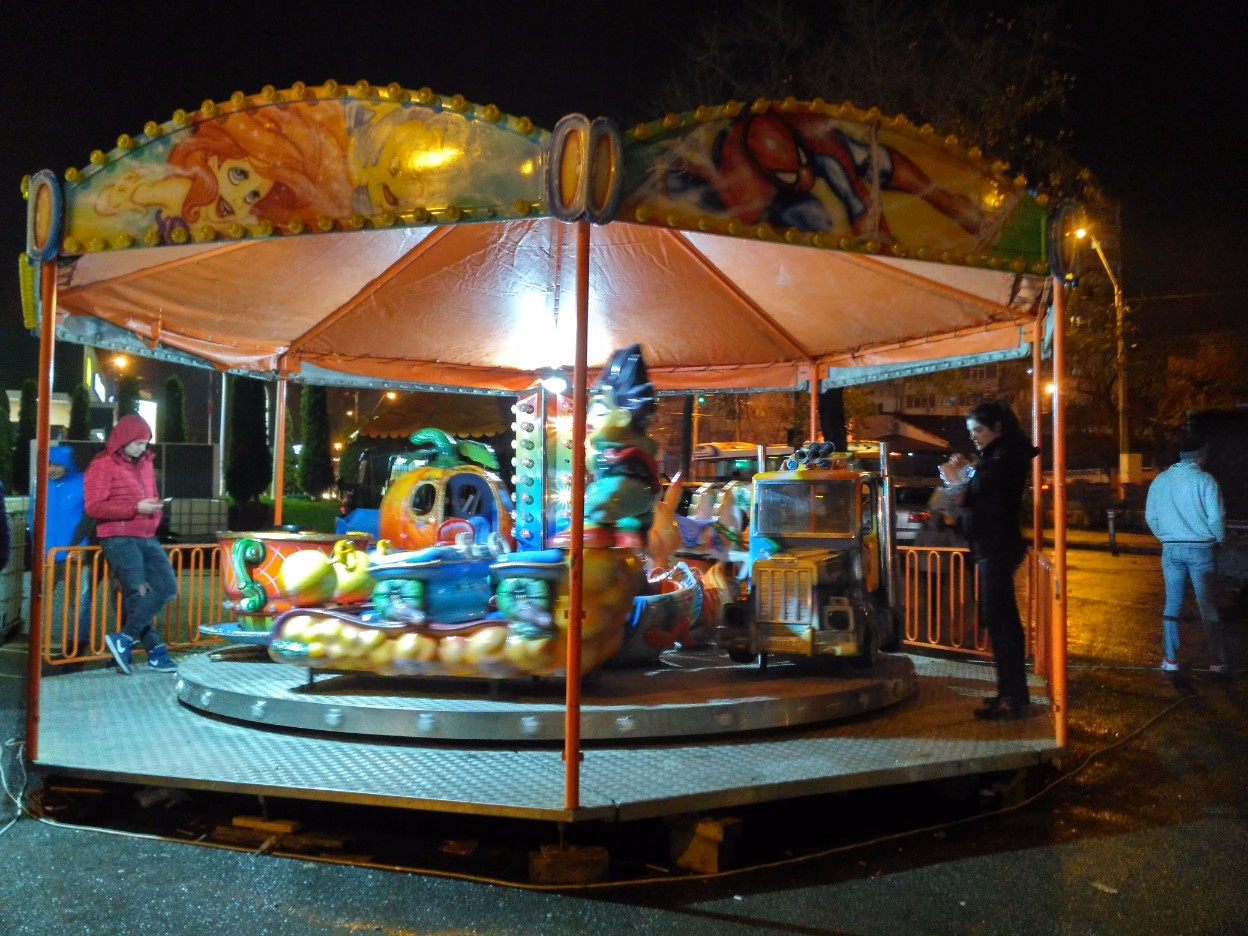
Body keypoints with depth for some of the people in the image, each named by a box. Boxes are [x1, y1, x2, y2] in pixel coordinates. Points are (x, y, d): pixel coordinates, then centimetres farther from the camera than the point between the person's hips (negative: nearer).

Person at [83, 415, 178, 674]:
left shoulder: (145, 463, 17)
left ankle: (125, 637, 3)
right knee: (137, 593, -8)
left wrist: (154, 507, 9)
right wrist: (135, 509, -19)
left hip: (147, 537, 8)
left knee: (167, 587, -2)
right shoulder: (103, 465, -6)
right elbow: (93, 506, -14)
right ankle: (155, 650, 2)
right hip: (119, 538, -7)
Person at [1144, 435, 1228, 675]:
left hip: (1172, 549, 3)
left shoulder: (1160, 480, 3)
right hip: (1201, 548, -3)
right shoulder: (1204, 480, -10)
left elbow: (1150, 516, 7)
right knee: (1207, 605, 5)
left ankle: (1170, 659, 11)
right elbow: (1216, 516, -13)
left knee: (1172, 604, 10)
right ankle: (1217, 659, 10)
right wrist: (1219, 538, 5)